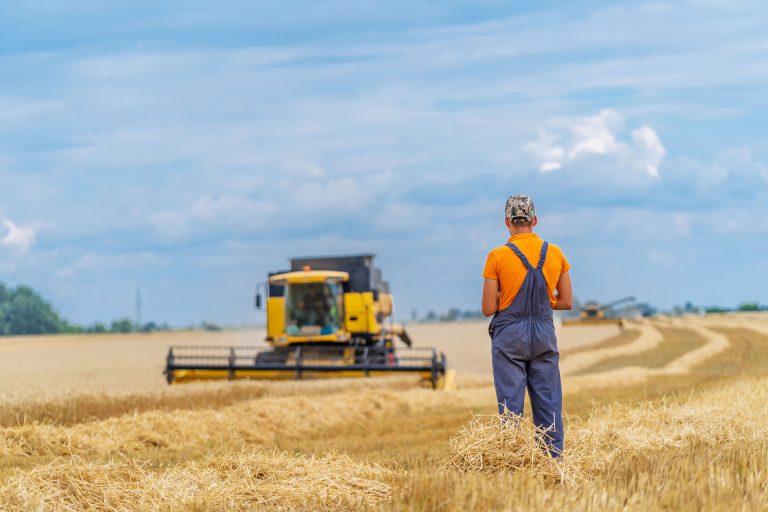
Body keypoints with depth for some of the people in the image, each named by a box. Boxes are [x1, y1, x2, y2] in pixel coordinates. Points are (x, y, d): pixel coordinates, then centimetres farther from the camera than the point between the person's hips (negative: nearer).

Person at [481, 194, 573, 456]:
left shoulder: (497, 257, -7)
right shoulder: (555, 253, 3)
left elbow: (488, 309, -6)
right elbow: (566, 302, 8)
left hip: (509, 335, -3)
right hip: (544, 333, 3)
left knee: (511, 404, 0)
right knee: (548, 402, 7)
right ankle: (553, 457, 8)